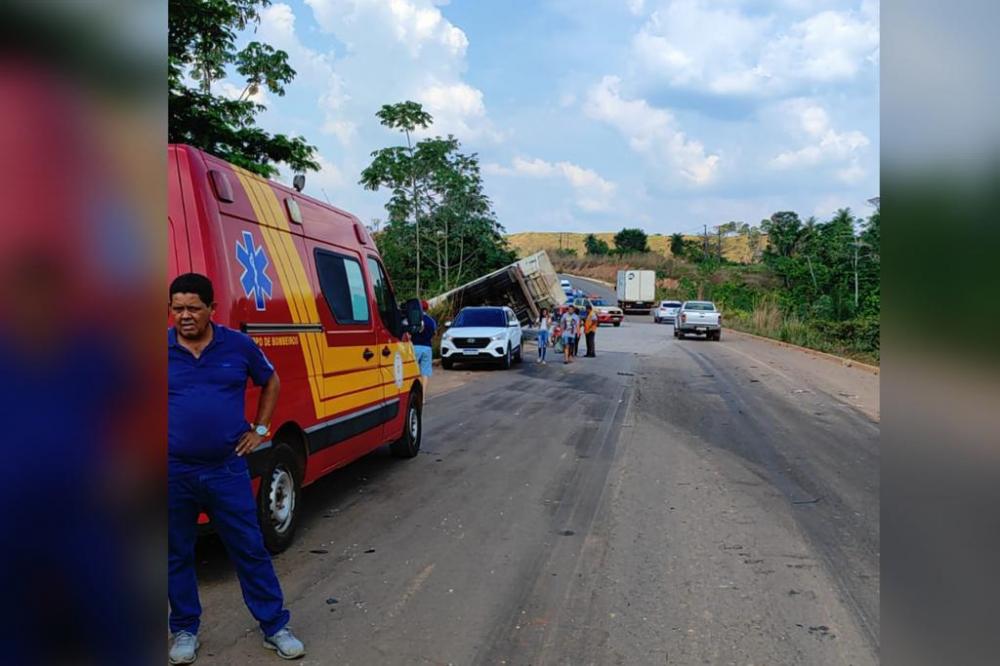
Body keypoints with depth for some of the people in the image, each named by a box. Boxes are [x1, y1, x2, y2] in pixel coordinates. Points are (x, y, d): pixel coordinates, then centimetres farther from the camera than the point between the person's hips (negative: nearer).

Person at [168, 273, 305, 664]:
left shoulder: (238, 346, -2)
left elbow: (271, 382, 15)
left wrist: (259, 429, 7)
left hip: (227, 469, 0)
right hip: (175, 473, 1)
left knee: (250, 549, 7)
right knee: (177, 555, 14)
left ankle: (275, 627, 20)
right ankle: (185, 630, 33)